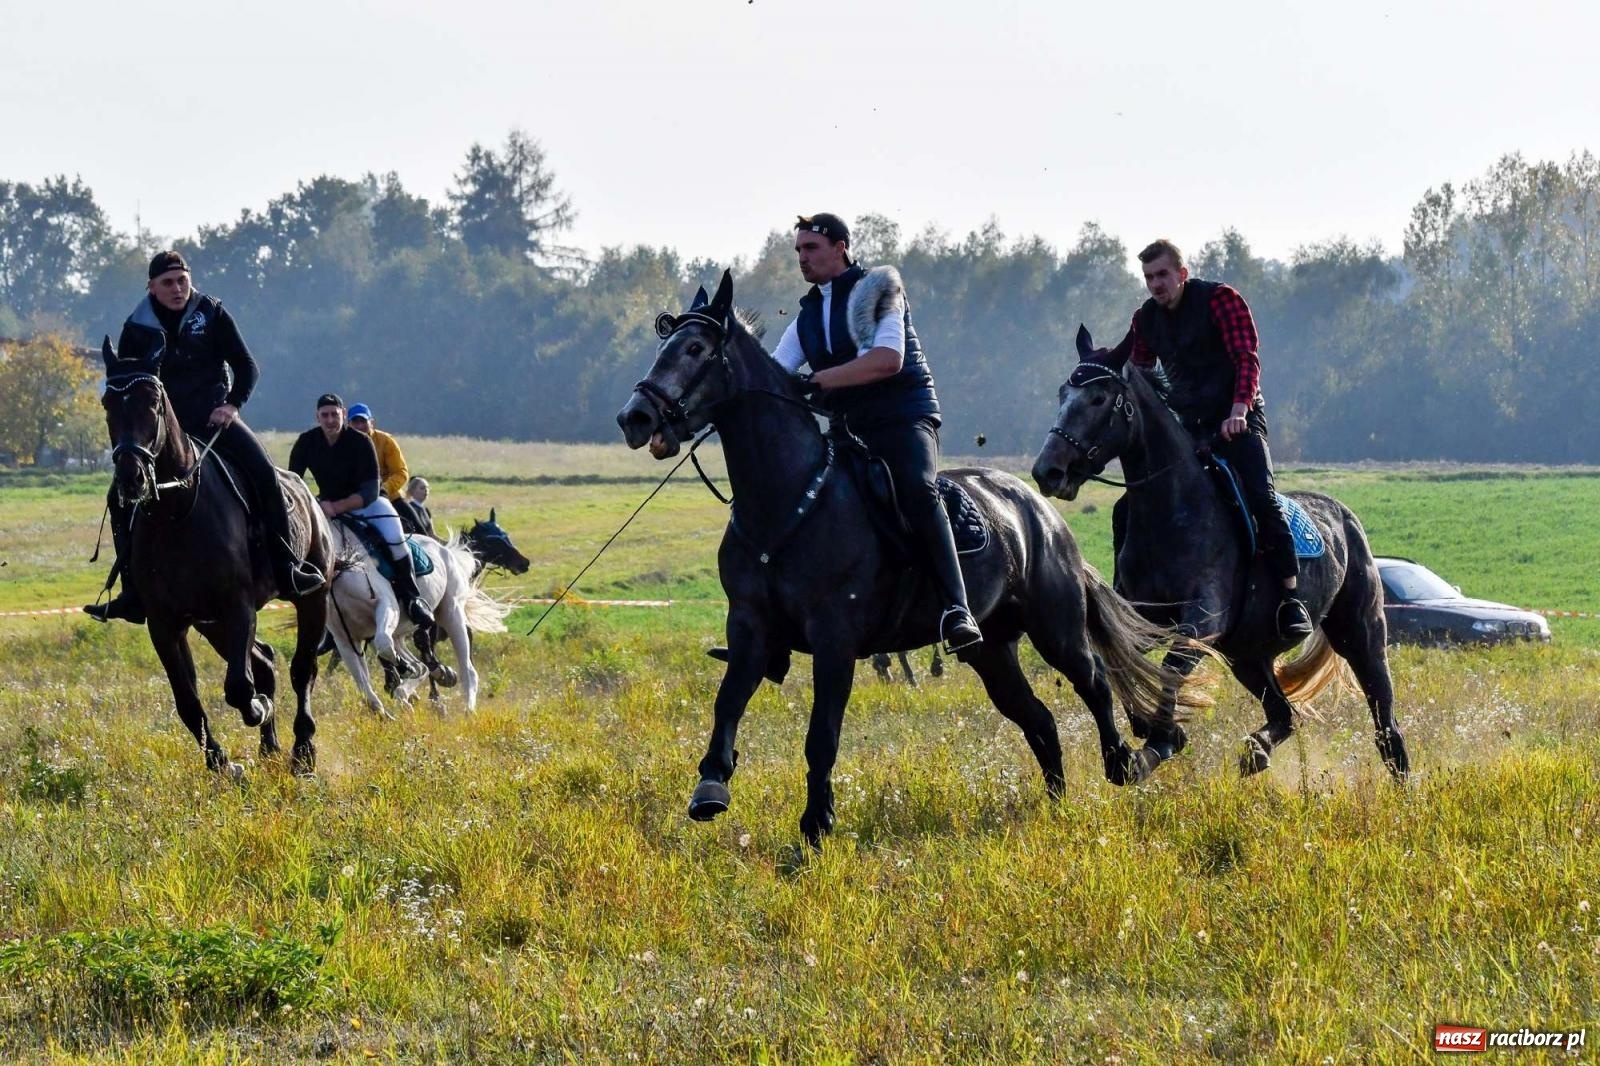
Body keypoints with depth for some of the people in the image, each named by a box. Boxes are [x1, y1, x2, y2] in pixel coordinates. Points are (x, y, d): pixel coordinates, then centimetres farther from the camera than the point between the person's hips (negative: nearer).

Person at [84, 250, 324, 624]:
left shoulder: (212, 315, -1)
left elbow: (247, 366, 0)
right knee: (121, 496, -13)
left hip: (214, 417, -1)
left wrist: (233, 404, -16)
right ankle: (132, 589, -8)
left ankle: (284, 567, -17)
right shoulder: (137, 327, 1)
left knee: (263, 473, -25)